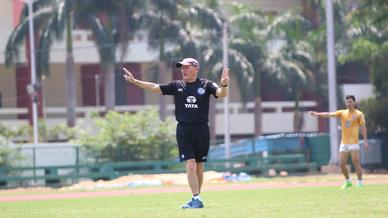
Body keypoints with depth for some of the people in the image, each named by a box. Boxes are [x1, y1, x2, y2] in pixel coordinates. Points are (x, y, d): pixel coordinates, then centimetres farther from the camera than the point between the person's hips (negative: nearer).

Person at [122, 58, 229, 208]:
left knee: (199, 166, 8)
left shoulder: (206, 85, 1)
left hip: (201, 130, 0)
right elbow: (155, 87, 4)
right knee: (190, 165, -10)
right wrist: (134, 81, -4)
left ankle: (197, 198, 20)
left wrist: (224, 85, -37)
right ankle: (196, 200, -12)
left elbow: (221, 94, -14)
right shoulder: (177, 86, 6)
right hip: (184, 130, 0)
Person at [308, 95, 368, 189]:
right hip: (344, 142, 4)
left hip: (354, 142, -4)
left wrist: (365, 140, -9)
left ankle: (360, 183, -1)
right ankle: (348, 182, 22)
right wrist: (317, 114, -15)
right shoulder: (342, 113, 8)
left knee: (356, 163, -9)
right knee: (342, 164, 4)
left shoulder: (359, 114, -1)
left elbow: (363, 127, -2)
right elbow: (329, 114, -2)